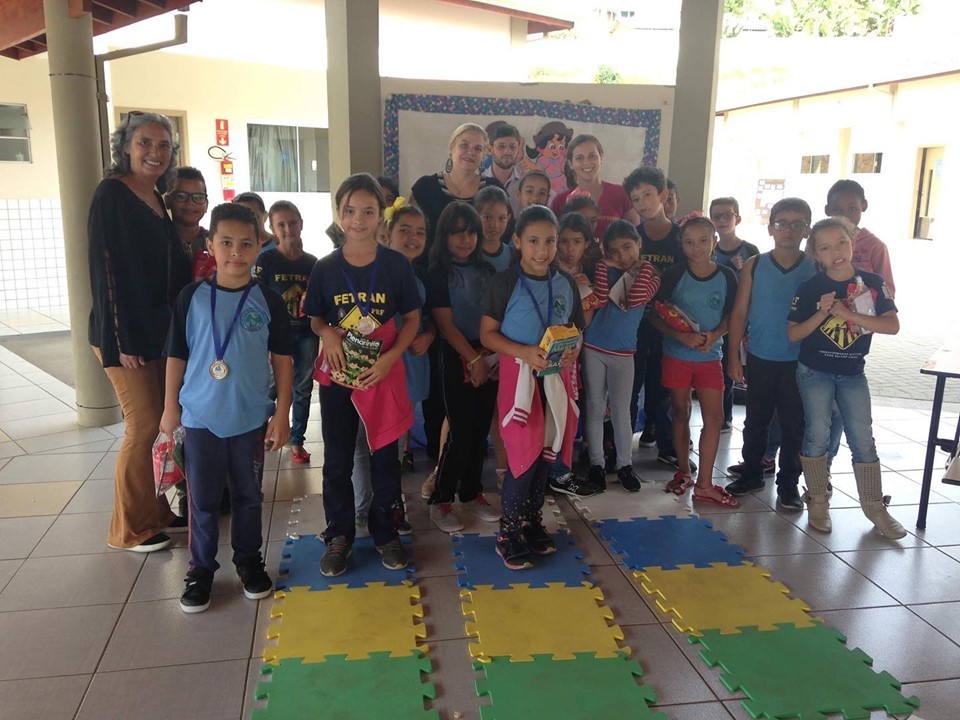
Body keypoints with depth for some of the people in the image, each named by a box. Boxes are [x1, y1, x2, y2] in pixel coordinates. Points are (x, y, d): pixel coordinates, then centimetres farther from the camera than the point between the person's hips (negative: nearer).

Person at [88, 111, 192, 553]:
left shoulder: (157, 200, 13)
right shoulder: (112, 193, -11)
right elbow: (105, 268, -16)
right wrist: (122, 340, -19)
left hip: (158, 330, 8)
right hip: (124, 334, -8)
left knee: (160, 421, 11)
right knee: (145, 425, -4)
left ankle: (155, 511, 25)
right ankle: (130, 529, 11)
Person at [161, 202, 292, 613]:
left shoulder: (268, 301, -3)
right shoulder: (192, 297, -3)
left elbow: (282, 359, 0)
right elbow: (176, 355, 3)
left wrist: (282, 414, -2)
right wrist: (170, 407, 4)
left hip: (251, 418, 0)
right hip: (200, 417, 0)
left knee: (248, 496, 13)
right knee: (202, 499, 10)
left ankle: (249, 561, 30)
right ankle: (201, 569, 25)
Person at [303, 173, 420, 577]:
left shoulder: (396, 264, -6)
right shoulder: (325, 268, -2)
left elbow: (412, 318, 0)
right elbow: (315, 319, 8)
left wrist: (390, 357, -14)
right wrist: (328, 333, -15)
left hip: (383, 374, -1)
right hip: (337, 376, 1)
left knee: (385, 456, 9)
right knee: (337, 460, 9)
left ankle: (385, 531, 28)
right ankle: (339, 535, 26)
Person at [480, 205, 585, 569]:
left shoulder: (565, 283, 5)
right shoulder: (504, 282, -7)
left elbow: (576, 330, 13)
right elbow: (487, 333, -8)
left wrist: (573, 351, -10)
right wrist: (525, 352, -21)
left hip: (557, 377, 5)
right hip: (519, 375, -4)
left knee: (545, 452, 13)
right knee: (524, 455, -4)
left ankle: (532, 520, 31)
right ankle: (508, 532, 13)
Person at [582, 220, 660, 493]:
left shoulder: (649, 274, 1)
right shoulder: (605, 270, 3)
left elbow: (634, 301, -18)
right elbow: (599, 301, -15)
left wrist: (641, 268, -11)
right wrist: (605, 265, -13)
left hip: (622, 352, -1)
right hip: (593, 348, 1)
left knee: (621, 410, 5)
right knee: (595, 408, 7)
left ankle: (625, 464, 18)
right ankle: (596, 463, 17)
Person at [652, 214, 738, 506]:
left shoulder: (726, 276, -2)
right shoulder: (674, 275, -6)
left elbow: (730, 317, 5)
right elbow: (656, 316, -7)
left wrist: (714, 335, -15)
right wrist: (682, 336, -21)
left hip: (710, 356, 1)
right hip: (676, 355, -1)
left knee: (715, 417, -1)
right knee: (681, 413, 11)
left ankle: (704, 484, 8)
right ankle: (683, 471, 27)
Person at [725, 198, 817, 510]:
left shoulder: (816, 269, -1)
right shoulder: (754, 266, 0)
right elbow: (740, 312, 1)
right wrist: (734, 356, -3)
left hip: (798, 361, 0)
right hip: (760, 358, 1)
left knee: (793, 424, 7)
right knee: (755, 421, 12)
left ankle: (788, 483, 19)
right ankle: (752, 474, 27)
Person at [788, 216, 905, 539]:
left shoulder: (872, 283, -4)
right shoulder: (810, 288, -8)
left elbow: (893, 325, -13)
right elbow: (793, 334, -7)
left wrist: (848, 313, -23)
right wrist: (821, 313, -22)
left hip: (853, 372, 2)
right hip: (815, 371, -2)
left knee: (863, 437, 4)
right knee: (817, 433, -2)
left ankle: (875, 507, 16)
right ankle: (818, 502, 13)